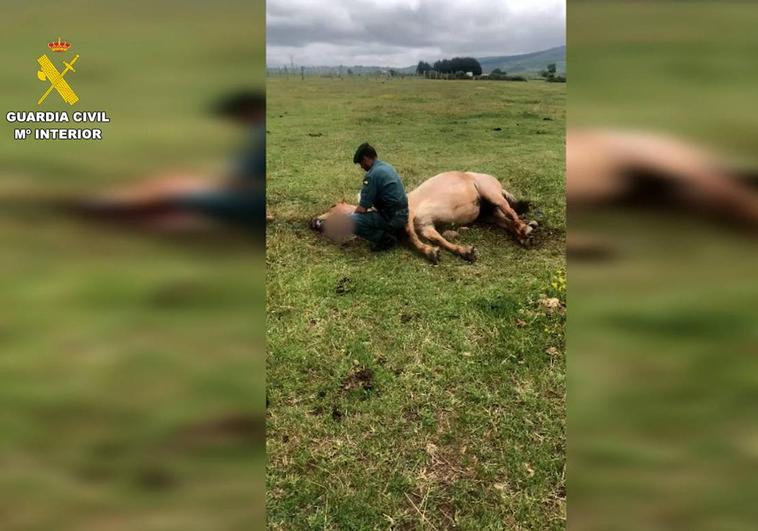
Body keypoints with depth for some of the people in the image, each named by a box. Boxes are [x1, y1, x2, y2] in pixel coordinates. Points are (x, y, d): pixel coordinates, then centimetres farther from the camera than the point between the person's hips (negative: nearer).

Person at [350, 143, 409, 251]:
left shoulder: (372, 175, -16)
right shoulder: (387, 166, 13)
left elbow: (362, 208, -13)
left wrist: (352, 216, 5)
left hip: (391, 218, -9)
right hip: (402, 215, 9)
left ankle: (385, 237, -8)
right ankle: (395, 229, 16)